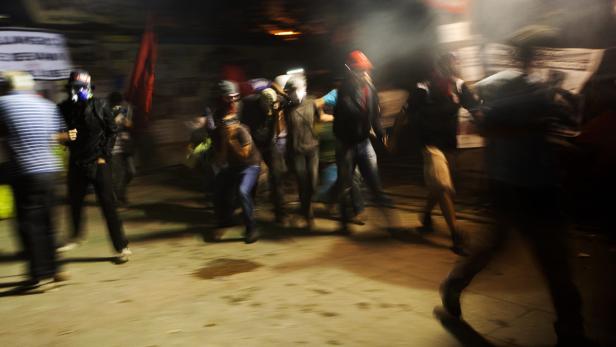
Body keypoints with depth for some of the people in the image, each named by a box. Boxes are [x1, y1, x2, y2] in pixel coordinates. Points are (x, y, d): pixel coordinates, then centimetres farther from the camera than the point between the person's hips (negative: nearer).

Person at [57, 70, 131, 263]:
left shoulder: (99, 106, -7)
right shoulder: (65, 108, -1)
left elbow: (112, 130, -1)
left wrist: (104, 154, -7)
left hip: (98, 163, -4)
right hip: (76, 164, 4)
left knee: (108, 205, -5)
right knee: (74, 202, 18)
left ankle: (121, 246, 2)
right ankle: (77, 235, 44)